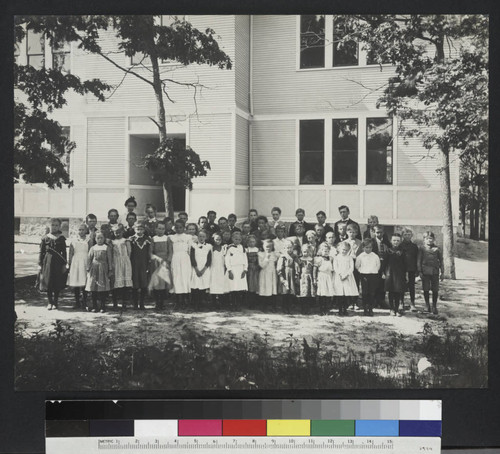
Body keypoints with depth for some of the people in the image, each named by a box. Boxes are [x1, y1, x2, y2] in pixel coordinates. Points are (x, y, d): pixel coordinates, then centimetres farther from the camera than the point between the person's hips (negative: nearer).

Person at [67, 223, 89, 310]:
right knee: (75, 284, 2)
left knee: (84, 284, -8)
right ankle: (77, 302, 11)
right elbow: (70, 254, 10)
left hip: (85, 263, -2)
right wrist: (69, 265, 6)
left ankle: (84, 303, -2)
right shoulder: (73, 241, 10)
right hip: (75, 263, 2)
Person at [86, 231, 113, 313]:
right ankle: (94, 306, 9)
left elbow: (110, 259, 4)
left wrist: (110, 270, 0)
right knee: (93, 288, 1)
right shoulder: (93, 248, 10)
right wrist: (88, 269, 3)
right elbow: (89, 259, 10)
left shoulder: (107, 248, 5)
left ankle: (103, 306, 4)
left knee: (103, 289, -3)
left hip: (103, 269, -2)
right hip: (94, 269, 2)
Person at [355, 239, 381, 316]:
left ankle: (371, 309, 8)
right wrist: (362, 272, 6)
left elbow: (378, 266, 13)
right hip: (364, 275, -1)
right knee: (365, 293, -1)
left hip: (374, 275, 1)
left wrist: (374, 271, 8)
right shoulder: (360, 256, 0)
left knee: (372, 293, 1)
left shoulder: (375, 256, 3)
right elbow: (357, 266, 9)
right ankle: (365, 309, 5)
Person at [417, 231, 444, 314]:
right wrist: (419, 271, -4)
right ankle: (427, 305, 19)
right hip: (425, 272, 0)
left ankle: (434, 306, 13)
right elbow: (418, 261, 3)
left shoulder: (437, 249, 5)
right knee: (426, 289, 5)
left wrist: (442, 272, 6)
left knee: (435, 290, 2)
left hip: (435, 272, 0)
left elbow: (441, 261, 9)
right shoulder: (422, 249, 3)